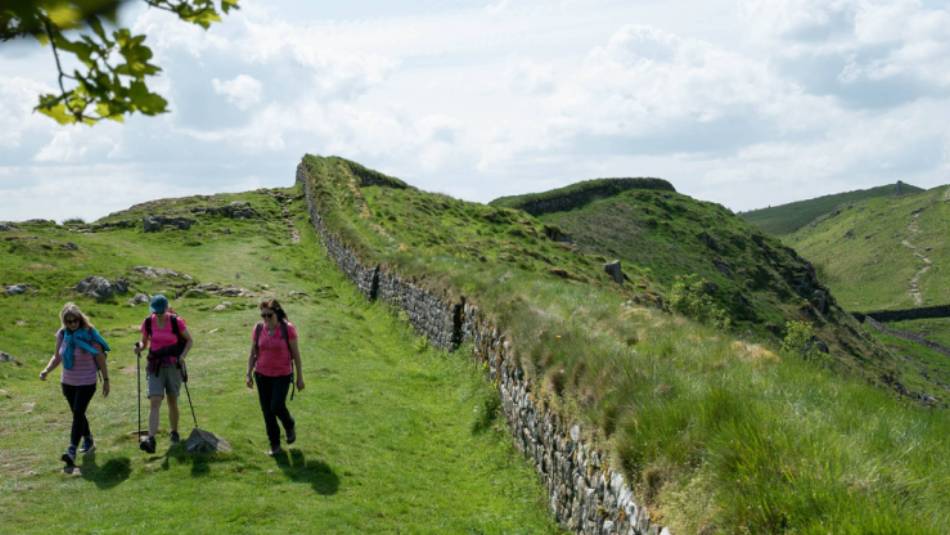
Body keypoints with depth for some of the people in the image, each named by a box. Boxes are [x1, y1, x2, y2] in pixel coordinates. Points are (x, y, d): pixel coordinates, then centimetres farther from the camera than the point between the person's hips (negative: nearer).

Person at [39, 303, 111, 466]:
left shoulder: (90, 334, -14)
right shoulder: (62, 334, -1)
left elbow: (100, 358, -8)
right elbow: (57, 357, 9)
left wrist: (106, 380, -7)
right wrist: (46, 370, -9)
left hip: (86, 383, -5)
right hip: (68, 382, 5)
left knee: (78, 413, -14)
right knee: (77, 414, 16)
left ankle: (71, 451, -17)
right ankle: (88, 441, 36)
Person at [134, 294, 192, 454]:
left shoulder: (176, 322, -8)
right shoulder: (148, 323, -3)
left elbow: (189, 340, 2)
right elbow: (144, 343, 10)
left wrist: (183, 355, -13)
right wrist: (139, 348, -12)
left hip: (173, 366, -1)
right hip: (155, 367, 1)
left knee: (173, 402, 10)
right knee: (154, 402, -12)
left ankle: (174, 433, 31)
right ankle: (151, 440, -20)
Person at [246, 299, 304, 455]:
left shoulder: (288, 328, -12)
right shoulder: (258, 329, -3)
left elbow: (295, 353, -6)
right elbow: (253, 354, 5)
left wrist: (300, 377, -4)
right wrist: (249, 374, -1)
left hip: (282, 375, -3)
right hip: (262, 375, 3)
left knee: (277, 406, -15)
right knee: (267, 410, 5)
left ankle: (290, 425, 19)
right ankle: (274, 444, 20)